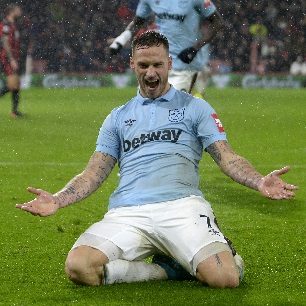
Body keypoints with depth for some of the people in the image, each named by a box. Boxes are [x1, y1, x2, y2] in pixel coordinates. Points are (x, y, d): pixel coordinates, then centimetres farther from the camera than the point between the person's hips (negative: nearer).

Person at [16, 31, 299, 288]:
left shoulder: (195, 108, 17)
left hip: (181, 206, -3)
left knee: (226, 277, -31)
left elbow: (226, 156, 7)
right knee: (78, 267, -28)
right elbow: (95, 173, 18)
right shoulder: (118, 118, 25)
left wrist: (259, 182, -14)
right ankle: (169, 270, -10)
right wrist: (57, 201, 0)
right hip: (126, 213, 3)